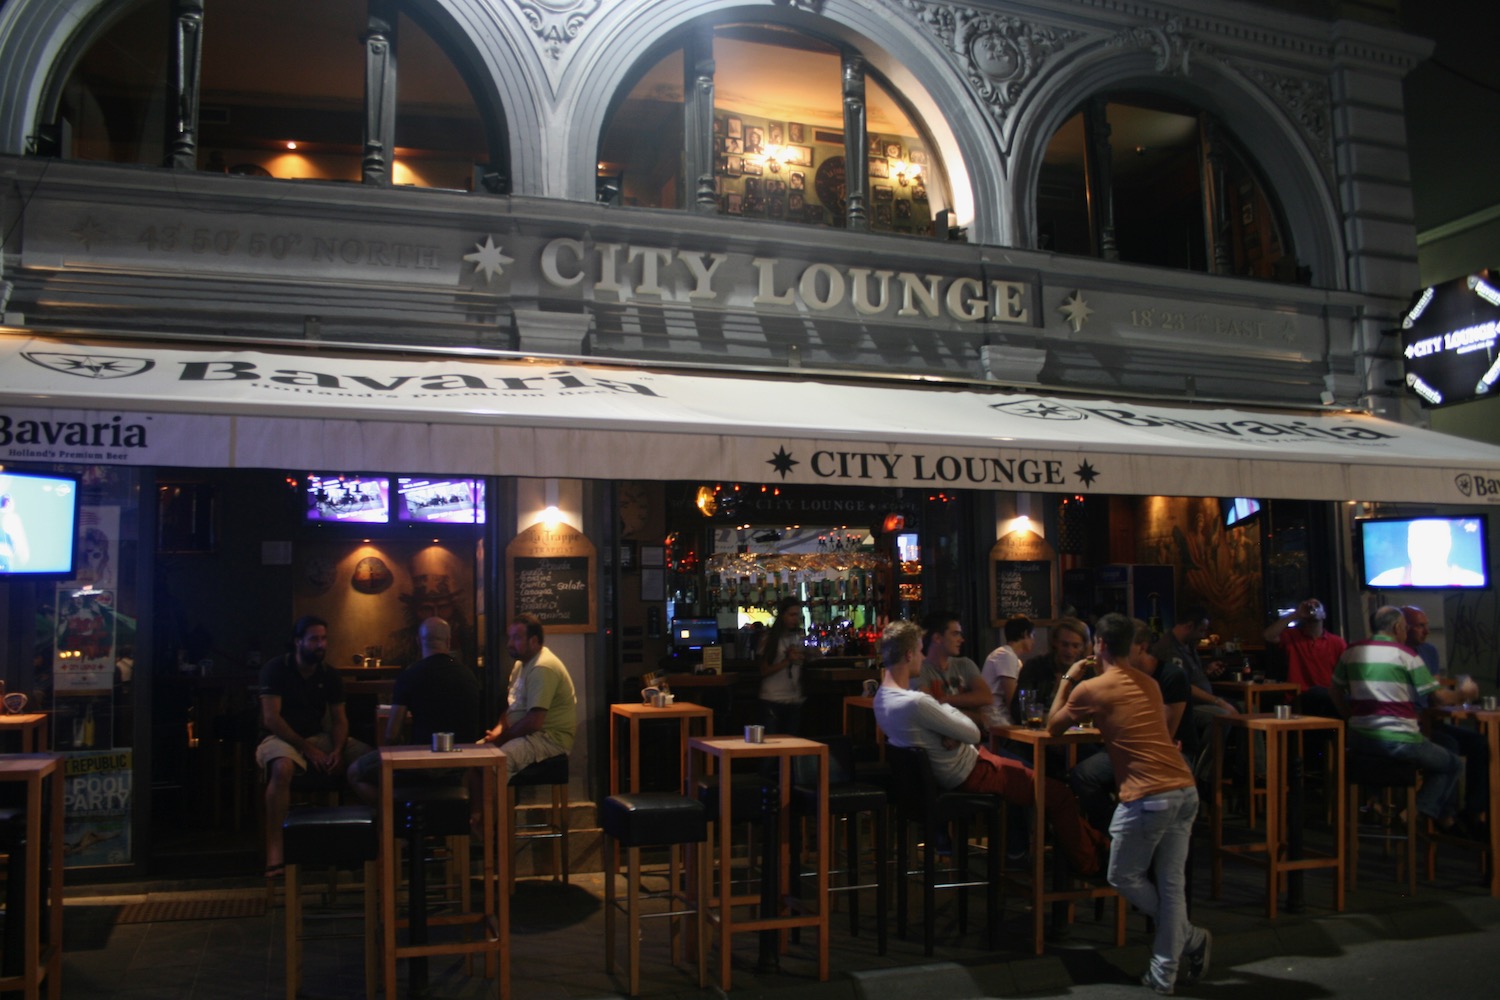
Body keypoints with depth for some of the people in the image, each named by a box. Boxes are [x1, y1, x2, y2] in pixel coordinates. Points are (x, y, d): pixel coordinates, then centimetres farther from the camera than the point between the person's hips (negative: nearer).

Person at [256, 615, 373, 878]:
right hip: (281, 737, -5)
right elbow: (271, 718, -14)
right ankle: (274, 853, -39)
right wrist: (308, 749, -21)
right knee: (282, 768, -41)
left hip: (318, 737, 5)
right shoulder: (275, 669, -7)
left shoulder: (330, 676, 7)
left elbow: (339, 720, 7)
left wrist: (337, 750, -15)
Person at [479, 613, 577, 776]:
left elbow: (534, 722, -23)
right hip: (528, 733, 10)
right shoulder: (522, 663, 15)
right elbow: (511, 705, 20)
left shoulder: (543, 668, -18)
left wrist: (503, 737, -10)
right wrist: (498, 730, 1)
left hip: (551, 738, -10)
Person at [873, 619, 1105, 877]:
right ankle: (1087, 864, 23)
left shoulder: (882, 697, -1)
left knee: (1024, 766, 25)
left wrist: (953, 736, -15)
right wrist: (947, 708, -7)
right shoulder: (915, 702, -33)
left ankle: (1091, 838, 36)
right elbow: (973, 733, -23)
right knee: (1060, 795, 2)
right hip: (968, 776, -10)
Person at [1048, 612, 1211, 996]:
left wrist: (1067, 681, 25)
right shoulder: (1149, 684, 19)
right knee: (1171, 884, 10)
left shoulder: (1090, 688, 0)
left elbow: (1053, 727, 16)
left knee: (1124, 877, 13)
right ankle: (1165, 974, 13)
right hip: (1185, 790, 7)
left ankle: (1189, 938, 14)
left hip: (1148, 797, -7)